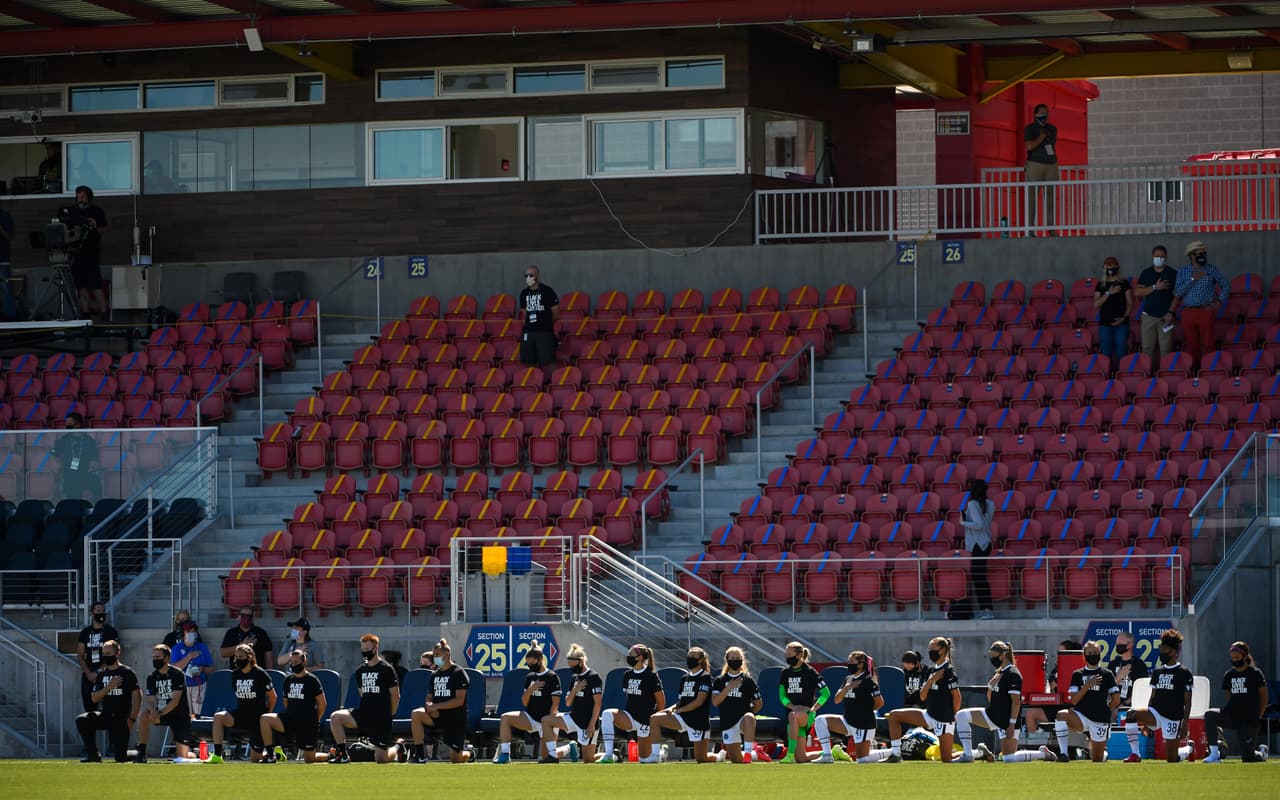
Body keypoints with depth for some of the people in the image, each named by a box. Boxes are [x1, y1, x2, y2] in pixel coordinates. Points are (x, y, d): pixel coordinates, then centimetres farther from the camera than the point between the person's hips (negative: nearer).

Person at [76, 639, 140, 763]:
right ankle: (93, 754, -9)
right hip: (106, 715, 5)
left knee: (120, 756, -13)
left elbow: (137, 696, -9)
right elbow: (94, 698, 5)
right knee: (82, 720, -20)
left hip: (122, 718, -5)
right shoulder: (101, 674, 11)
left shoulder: (127, 673, -5)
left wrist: (132, 720, -16)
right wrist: (109, 687, -13)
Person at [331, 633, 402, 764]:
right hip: (363, 713, 5)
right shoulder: (361, 671, 9)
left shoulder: (386, 669, -7)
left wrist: (389, 716, 0)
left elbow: (395, 696, -5)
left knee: (381, 759, -5)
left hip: (381, 718, -5)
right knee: (335, 717, -21)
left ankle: (396, 748, 31)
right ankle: (343, 755, -12)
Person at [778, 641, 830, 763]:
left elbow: (826, 693, -4)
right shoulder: (785, 673, 12)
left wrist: (813, 709, -15)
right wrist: (793, 707, -12)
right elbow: (782, 696, 7)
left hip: (807, 714, -6)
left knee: (793, 716, -43)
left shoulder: (810, 672, -4)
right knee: (801, 758, 0)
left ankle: (790, 755, -43)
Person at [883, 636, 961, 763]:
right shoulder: (932, 671, 10)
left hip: (944, 720, -8)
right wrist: (931, 680, -10)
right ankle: (896, 754, 1)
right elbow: (922, 696, 6)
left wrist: (953, 716, -6)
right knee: (894, 715, 2)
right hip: (930, 715, 8)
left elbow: (957, 697, -18)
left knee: (947, 759, -6)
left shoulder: (949, 671, -15)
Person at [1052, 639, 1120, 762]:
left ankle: (1104, 752, 41)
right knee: (1062, 715, -33)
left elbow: (1116, 700, 3)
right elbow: (1074, 701, -4)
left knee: (1098, 759, 2)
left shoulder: (1107, 675, 1)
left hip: (1100, 720, -1)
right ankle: (1063, 753, -30)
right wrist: (1087, 685, -14)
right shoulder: (1078, 675, 6)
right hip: (1081, 715, 1)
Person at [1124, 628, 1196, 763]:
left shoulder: (1184, 673, -5)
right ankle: (1134, 755, -22)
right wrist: (1146, 721, 14)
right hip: (1156, 712, 4)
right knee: (1131, 715, -27)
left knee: (1172, 759, -2)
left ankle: (1189, 749, 34)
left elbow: (1187, 702, -6)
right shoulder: (1157, 671, 11)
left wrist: (1185, 724, -12)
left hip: (1173, 717, -4)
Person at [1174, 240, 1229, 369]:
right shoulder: (1183, 271, 7)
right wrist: (1192, 279, -10)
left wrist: (1219, 300, 1)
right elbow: (1177, 293, -3)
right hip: (1188, 313, 1)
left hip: (1206, 311, -1)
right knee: (1192, 345, 3)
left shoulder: (1211, 270, 6)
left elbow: (1225, 285, 14)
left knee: (1207, 344, -7)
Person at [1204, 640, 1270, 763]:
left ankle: (1262, 752, 33)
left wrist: (1258, 717, -1)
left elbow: (1264, 697, 2)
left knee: (1248, 757, -6)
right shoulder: (1228, 675, 9)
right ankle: (1214, 753, -22)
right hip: (1232, 716, 4)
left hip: (1249, 720, -4)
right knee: (1209, 715, -26)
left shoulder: (1255, 673, -4)